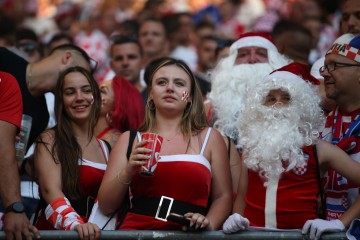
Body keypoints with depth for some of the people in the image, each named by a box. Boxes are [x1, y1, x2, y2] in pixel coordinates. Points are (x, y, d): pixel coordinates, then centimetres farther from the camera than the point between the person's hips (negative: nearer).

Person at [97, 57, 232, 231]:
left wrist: (209, 223, -6)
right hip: (136, 232, 0)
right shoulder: (129, 139, 15)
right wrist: (128, 171, -5)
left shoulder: (209, 138, 13)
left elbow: (223, 197, 14)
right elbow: (106, 207, 12)